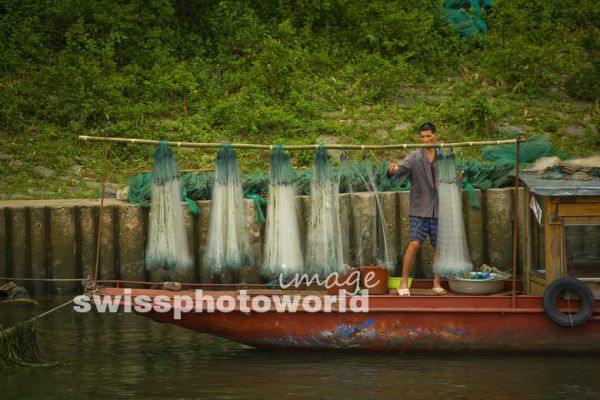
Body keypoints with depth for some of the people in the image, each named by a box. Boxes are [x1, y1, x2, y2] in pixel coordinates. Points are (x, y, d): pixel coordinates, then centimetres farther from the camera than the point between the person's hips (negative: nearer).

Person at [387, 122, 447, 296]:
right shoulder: (415, 157, -4)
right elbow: (402, 167, -21)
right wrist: (393, 170, -42)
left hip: (438, 208, 3)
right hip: (419, 209, -3)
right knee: (414, 244, -12)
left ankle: (437, 283, 18)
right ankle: (403, 283, -4)